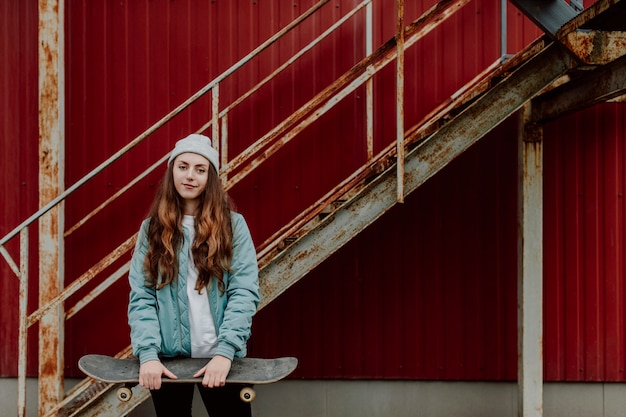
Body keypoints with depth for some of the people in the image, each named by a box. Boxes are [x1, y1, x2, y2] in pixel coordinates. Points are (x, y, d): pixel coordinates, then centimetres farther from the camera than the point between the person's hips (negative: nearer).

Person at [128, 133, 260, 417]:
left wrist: (225, 351, -18)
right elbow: (141, 297, -3)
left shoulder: (233, 225, 0)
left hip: (220, 356, -1)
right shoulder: (152, 229, 5)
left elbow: (244, 292, -7)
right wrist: (147, 354, -16)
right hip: (168, 357, 1)